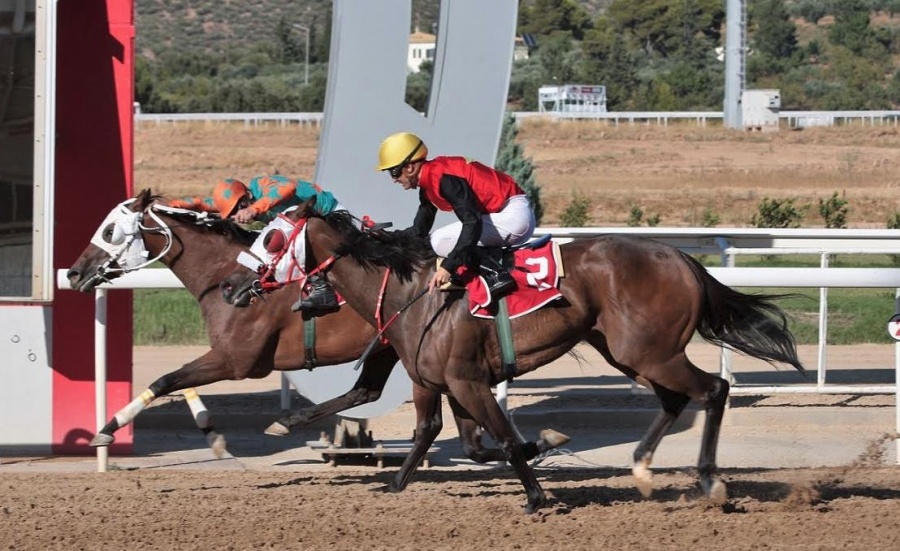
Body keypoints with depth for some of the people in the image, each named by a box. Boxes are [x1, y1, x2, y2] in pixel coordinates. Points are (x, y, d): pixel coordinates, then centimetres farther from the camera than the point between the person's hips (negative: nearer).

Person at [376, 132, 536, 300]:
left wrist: (448, 266, -33)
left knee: (441, 242, -17)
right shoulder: (427, 186, 12)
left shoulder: (443, 178, -20)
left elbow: (473, 223, -29)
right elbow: (418, 231, 20)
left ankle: (496, 275, -18)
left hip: (513, 215, -11)